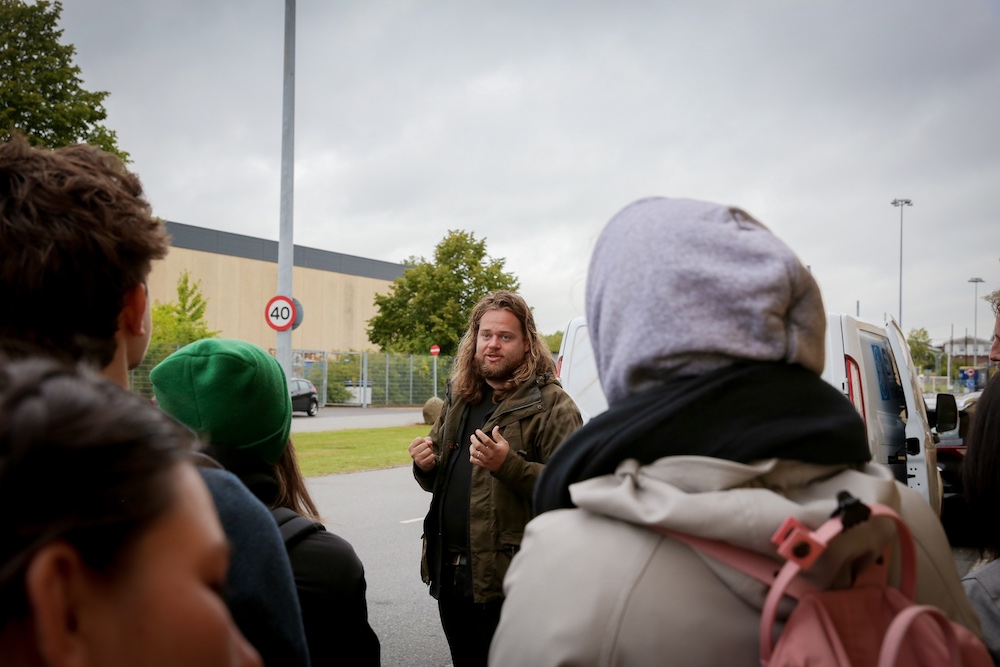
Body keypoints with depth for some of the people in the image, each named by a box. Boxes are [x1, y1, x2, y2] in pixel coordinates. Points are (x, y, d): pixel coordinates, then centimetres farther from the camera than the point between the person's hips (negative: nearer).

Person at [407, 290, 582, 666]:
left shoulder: (551, 405, -10)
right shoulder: (458, 399, 13)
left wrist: (509, 465, -29)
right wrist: (425, 467, 0)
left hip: (507, 579, -7)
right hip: (449, 573, 7)